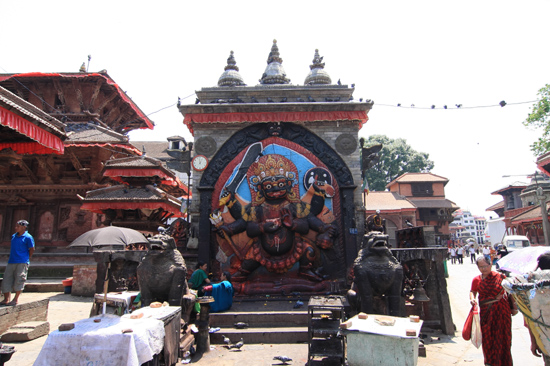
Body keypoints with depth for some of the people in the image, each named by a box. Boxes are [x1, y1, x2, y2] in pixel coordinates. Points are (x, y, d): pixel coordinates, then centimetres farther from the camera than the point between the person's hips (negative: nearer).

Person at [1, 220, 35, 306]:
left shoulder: (28, 237, -8)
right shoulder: (13, 236, 11)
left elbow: (32, 249, -3)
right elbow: (12, 248, 23)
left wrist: (27, 258, 1)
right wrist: (11, 257, 16)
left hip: (22, 263, -6)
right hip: (11, 262, 6)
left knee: (18, 280, -1)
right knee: (6, 280, 6)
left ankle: (16, 299, 12)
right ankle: (6, 299, 17)